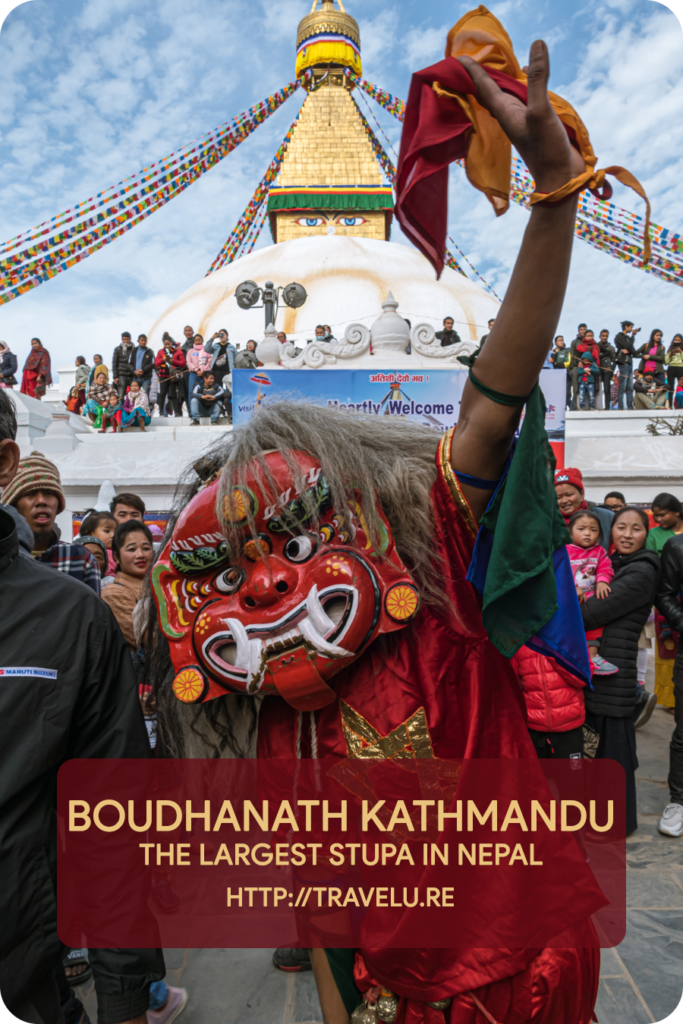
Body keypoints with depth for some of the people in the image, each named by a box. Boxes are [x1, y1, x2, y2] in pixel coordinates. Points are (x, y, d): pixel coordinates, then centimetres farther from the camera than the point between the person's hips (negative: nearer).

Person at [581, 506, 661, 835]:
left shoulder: (641, 573, -14)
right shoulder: (611, 565, 15)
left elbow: (592, 614, -19)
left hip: (613, 672, -8)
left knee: (615, 744, 3)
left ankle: (620, 821, 19)